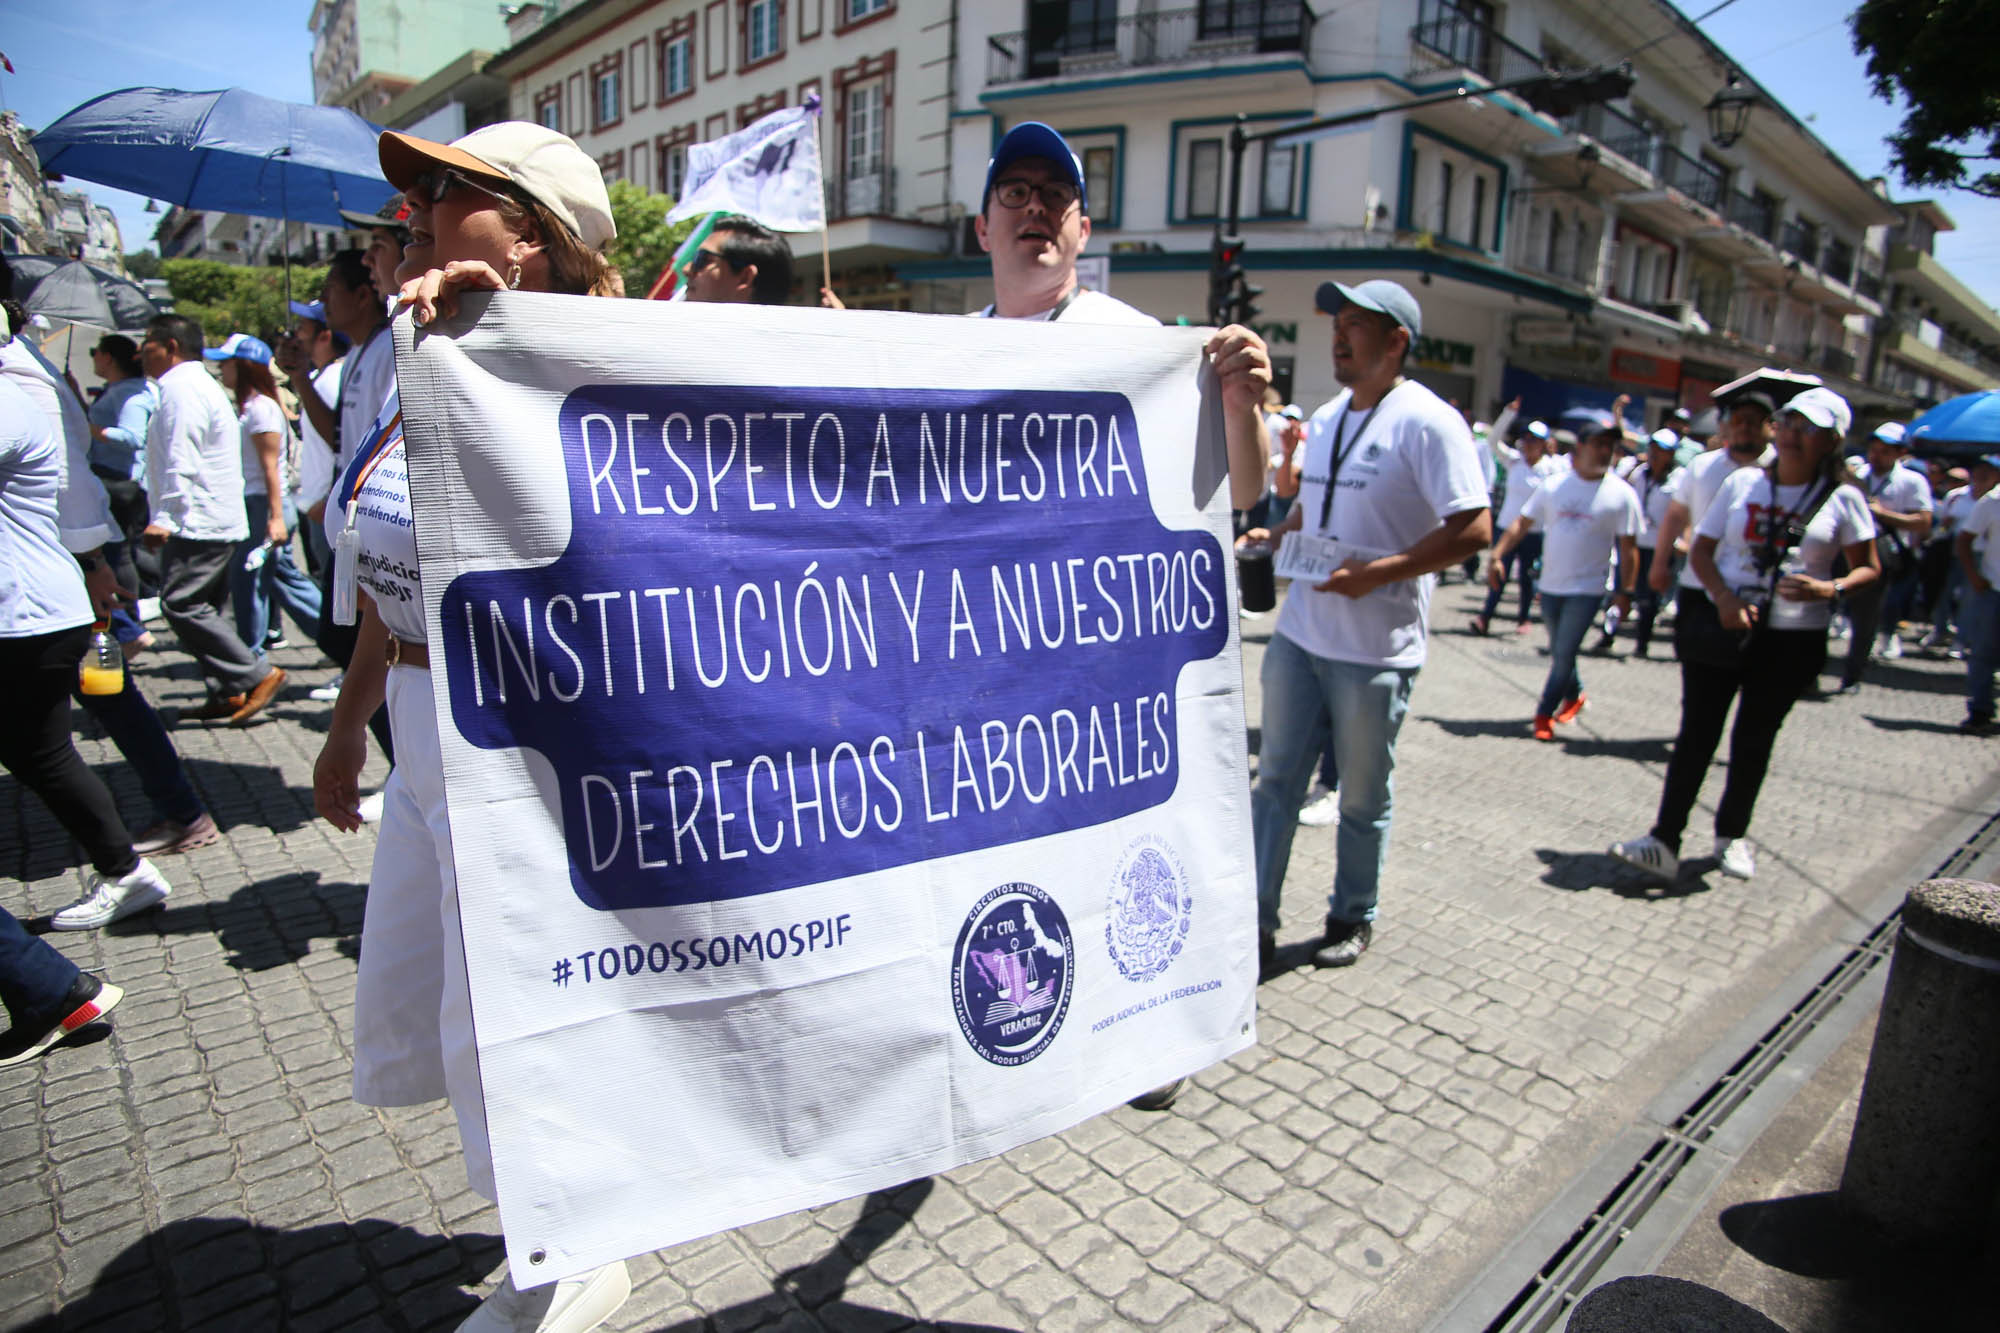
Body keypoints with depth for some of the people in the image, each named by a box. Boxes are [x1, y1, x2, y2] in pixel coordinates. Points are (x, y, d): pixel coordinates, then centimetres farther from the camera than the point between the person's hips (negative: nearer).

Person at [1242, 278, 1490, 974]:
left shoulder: (1427, 421, -10)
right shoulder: (1326, 418, 13)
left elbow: (1474, 527, -15)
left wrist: (1379, 570, -22)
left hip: (1376, 649, -6)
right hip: (1298, 633, 7)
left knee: (1363, 796, 10)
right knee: (1276, 780, 7)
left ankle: (1353, 918, 29)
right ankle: (1257, 923, 16)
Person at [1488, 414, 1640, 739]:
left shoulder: (1621, 495, -5)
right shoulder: (1554, 486, 2)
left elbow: (1628, 548, -2)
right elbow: (1522, 523, 3)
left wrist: (1626, 591, -5)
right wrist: (1497, 555, -9)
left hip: (1587, 590, -3)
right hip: (1550, 586, 3)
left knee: (1564, 653, -8)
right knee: (1558, 652, 16)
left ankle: (1545, 714, 6)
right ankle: (1575, 694, 40)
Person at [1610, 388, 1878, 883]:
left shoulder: (1842, 498, 1)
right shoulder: (1742, 481, 4)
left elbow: (1867, 567, 5)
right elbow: (1700, 549, 4)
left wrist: (1830, 589, -17)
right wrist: (1723, 597, -13)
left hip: (1792, 639, 0)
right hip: (1720, 627, 1)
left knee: (1754, 739, 10)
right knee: (1696, 733, -2)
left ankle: (1732, 834, 29)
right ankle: (1665, 841, -2)